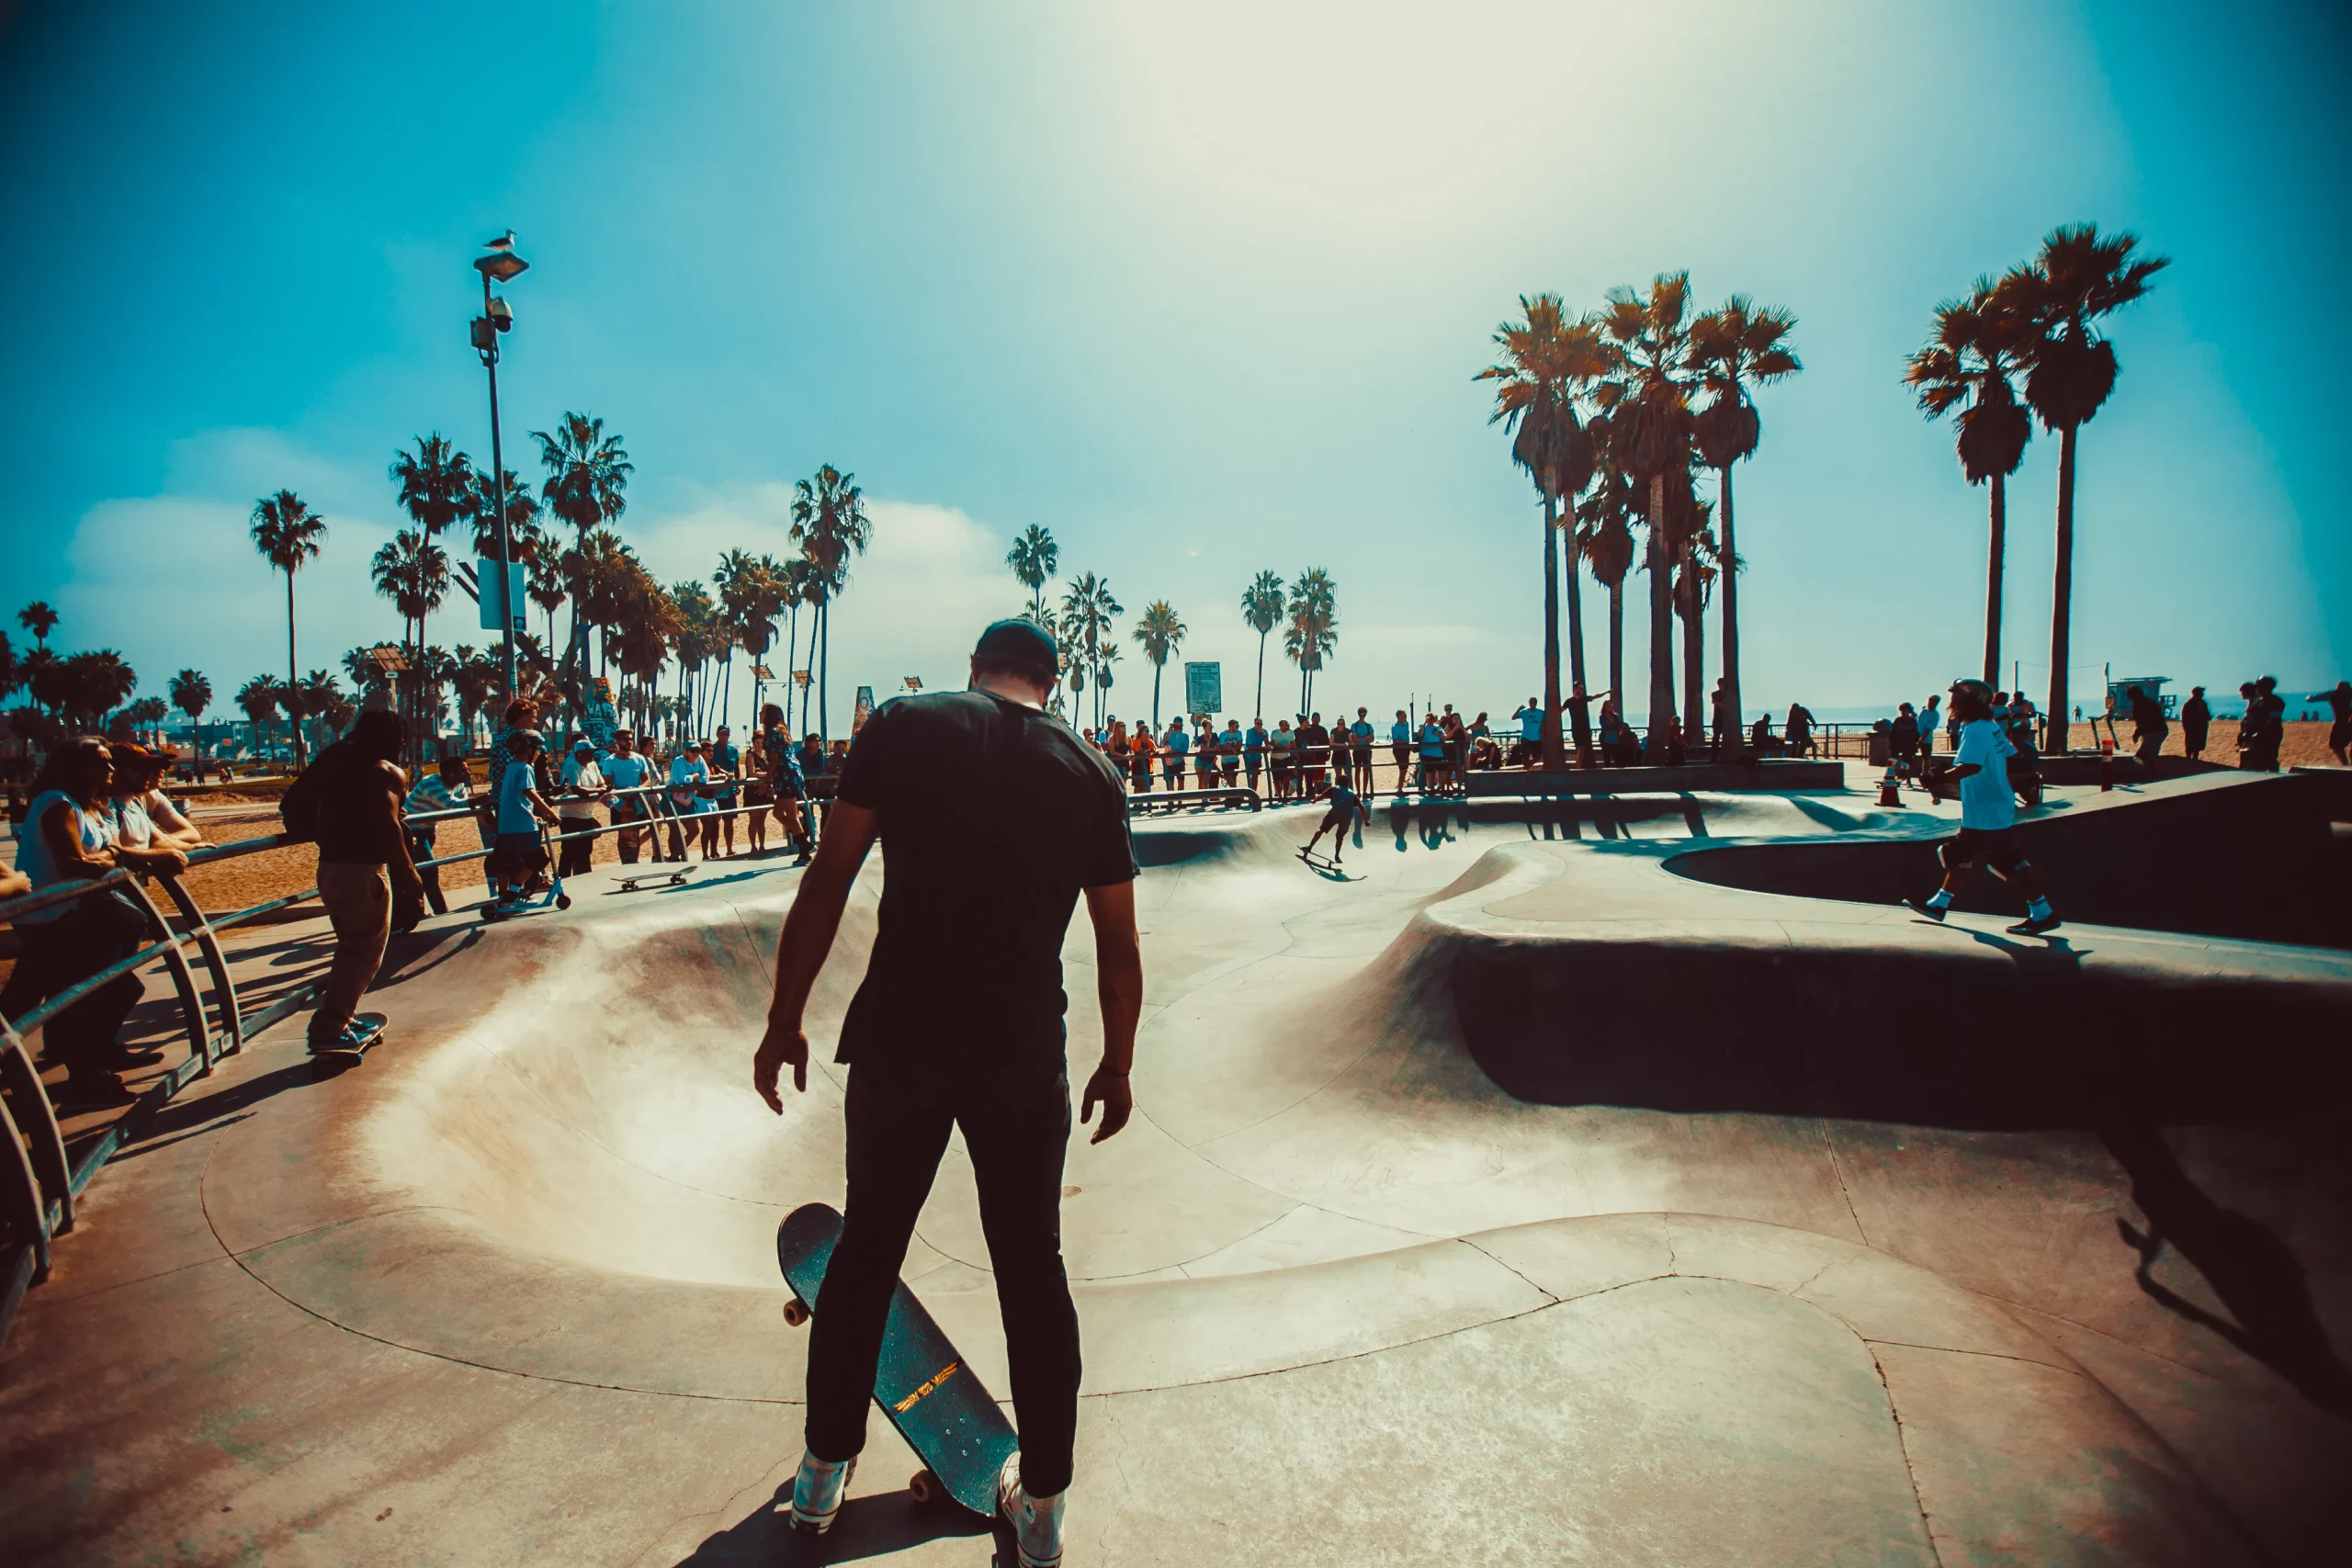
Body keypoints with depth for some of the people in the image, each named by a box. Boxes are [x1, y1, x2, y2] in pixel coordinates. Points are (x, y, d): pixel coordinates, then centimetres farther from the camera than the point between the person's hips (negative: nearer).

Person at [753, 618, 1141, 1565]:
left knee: (867, 1247, 20)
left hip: (900, 1041, 1)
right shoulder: (1090, 774, 1)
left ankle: (825, 1472, 38)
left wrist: (783, 1020, 4)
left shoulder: (904, 726, -1)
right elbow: (1118, 947, 3)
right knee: (1032, 1269, 14)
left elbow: (827, 883, -5)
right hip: (1025, 1056, 0)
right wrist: (1117, 1066, 15)